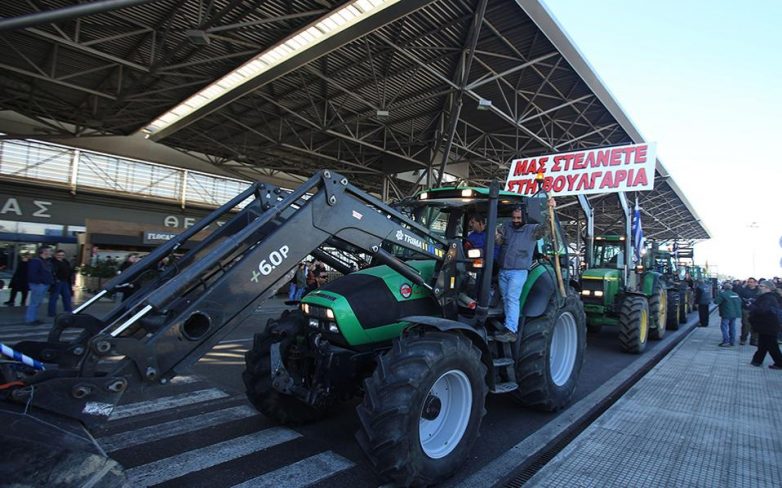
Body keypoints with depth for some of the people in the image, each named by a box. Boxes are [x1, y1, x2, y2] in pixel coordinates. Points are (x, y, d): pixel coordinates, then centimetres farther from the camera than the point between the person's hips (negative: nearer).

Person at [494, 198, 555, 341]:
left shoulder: (532, 230, 2)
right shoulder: (507, 230, 13)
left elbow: (546, 226, -12)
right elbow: (499, 241, 4)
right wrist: (496, 235, -18)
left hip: (518, 272, -6)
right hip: (503, 271, 6)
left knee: (512, 298, -17)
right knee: (505, 299, 10)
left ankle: (511, 331, -22)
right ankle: (509, 326, 21)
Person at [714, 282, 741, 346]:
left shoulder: (723, 294, -14)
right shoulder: (736, 294, 9)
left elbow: (716, 302, -18)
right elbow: (740, 302, 19)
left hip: (726, 314, -7)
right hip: (735, 314, 7)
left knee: (724, 327, -3)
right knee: (732, 327, 14)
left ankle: (726, 342, -6)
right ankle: (732, 341, 20)